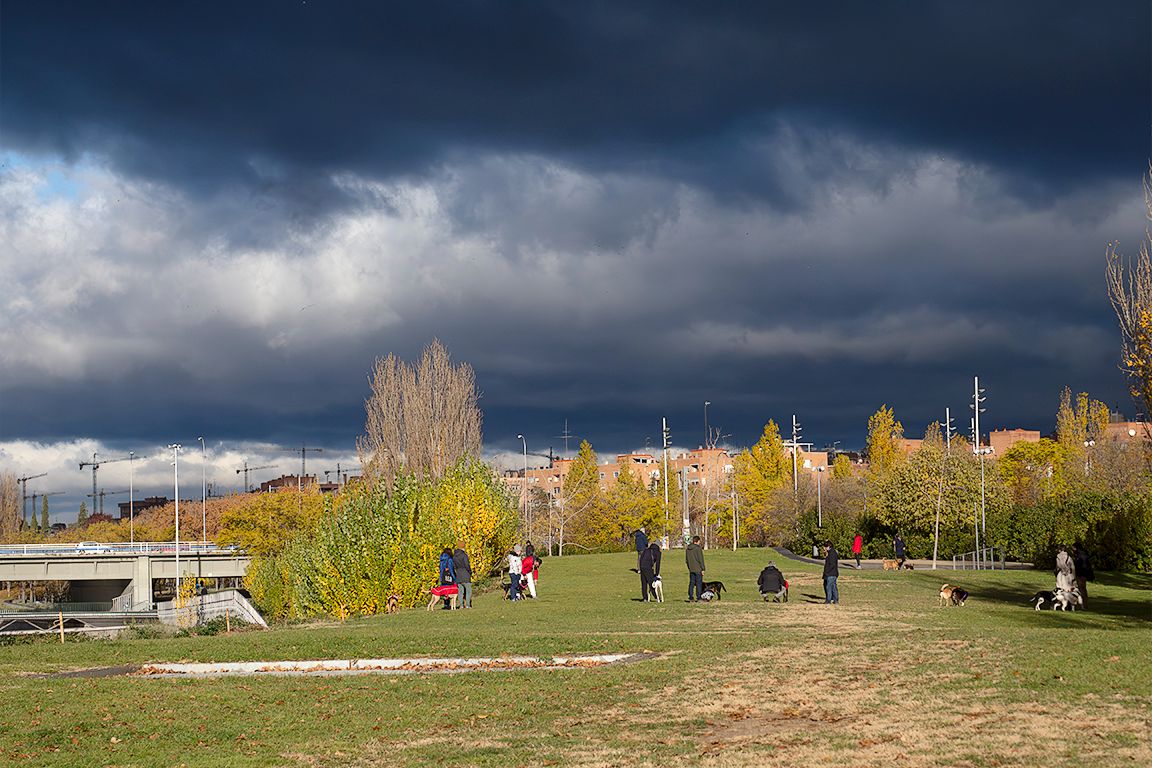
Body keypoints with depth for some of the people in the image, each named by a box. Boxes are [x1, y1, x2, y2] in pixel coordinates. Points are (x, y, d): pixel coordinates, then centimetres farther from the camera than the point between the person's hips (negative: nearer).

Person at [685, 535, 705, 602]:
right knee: (699, 583, -1)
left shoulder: (687, 549, 8)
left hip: (691, 569, 6)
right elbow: (701, 560, -14)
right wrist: (703, 569, -9)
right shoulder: (698, 548, -14)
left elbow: (686, 560, 15)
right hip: (698, 569, -6)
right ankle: (698, 598, -1)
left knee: (691, 583, 10)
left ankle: (690, 598, 9)